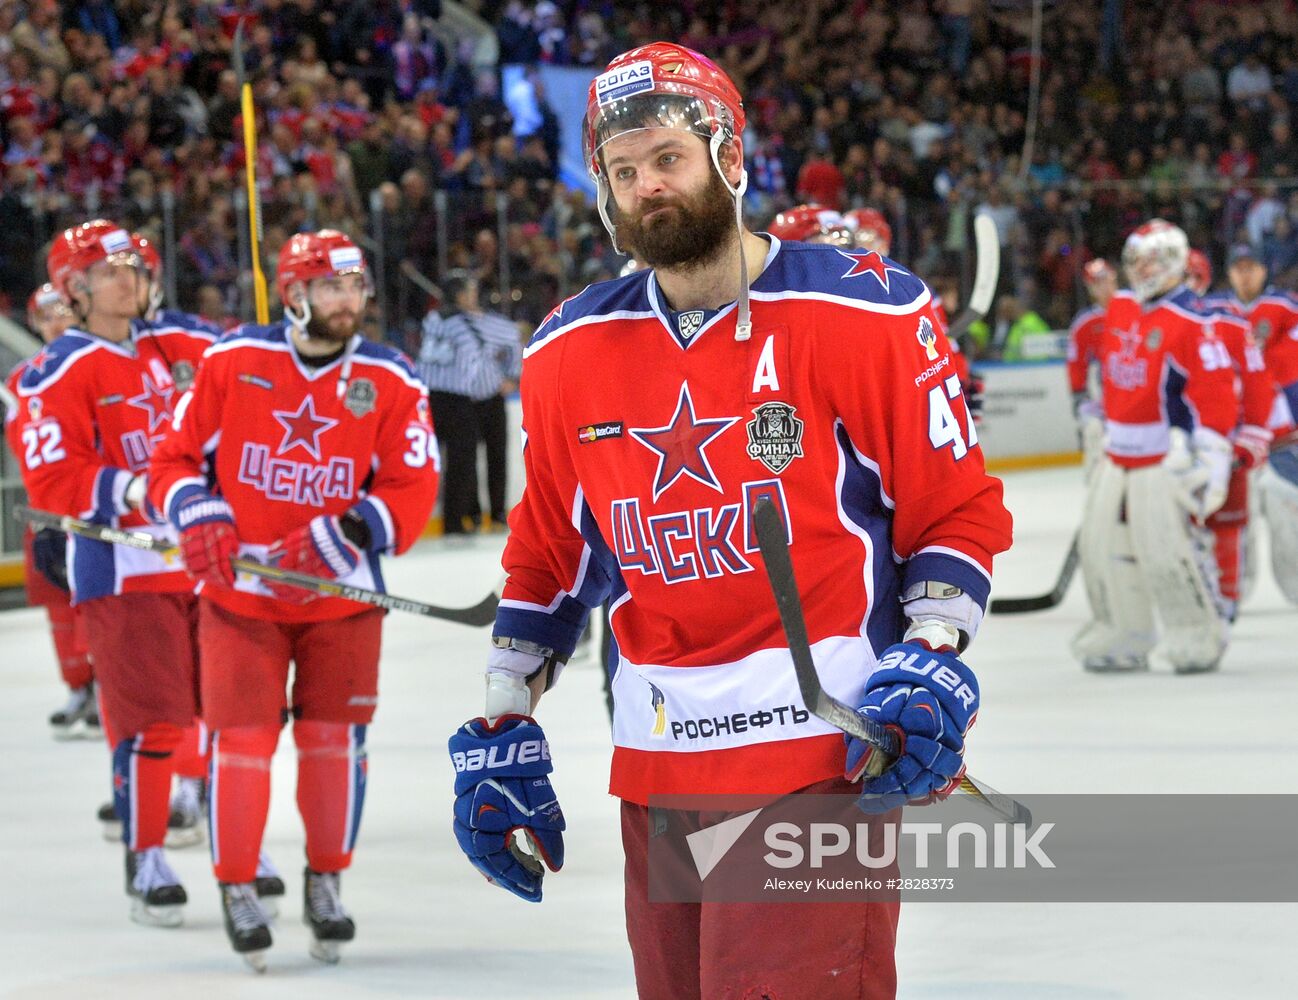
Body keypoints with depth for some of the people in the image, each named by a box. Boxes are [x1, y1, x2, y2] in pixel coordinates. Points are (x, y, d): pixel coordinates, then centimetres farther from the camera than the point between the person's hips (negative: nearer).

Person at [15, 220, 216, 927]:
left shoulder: (173, 350, 12)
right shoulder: (59, 375, -8)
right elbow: (52, 482, -13)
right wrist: (137, 491, -22)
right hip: (123, 571, -6)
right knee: (149, 718, -8)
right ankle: (145, 862, 3)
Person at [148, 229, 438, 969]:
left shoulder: (392, 382, -5)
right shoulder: (232, 361, -5)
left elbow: (412, 491, -7)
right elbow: (177, 455, 2)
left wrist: (337, 539, -20)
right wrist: (200, 518, -15)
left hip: (342, 594, 1)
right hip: (239, 593, -1)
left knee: (335, 737, 4)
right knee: (243, 736, -4)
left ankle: (326, 881, 21)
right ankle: (238, 886, 11)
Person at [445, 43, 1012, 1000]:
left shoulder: (860, 312, -5)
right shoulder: (571, 353, 9)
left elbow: (960, 508, -1)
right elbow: (547, 559, 20)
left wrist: (932, 667, -13)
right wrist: (502, 728, 16)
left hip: (823, 750, -5)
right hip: (656, 767, 5)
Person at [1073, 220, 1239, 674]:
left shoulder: (1191, 322, -15)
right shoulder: (1119, 309, 10)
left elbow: (1216, 391, -17)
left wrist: (1211, 455, -21)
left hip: (1167, 455, -8)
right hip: (1119, 450, 8)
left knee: (1167, 547, -13)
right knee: (1103, 543, 9)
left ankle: (1198, 636, 1)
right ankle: (1122, 638, 21)